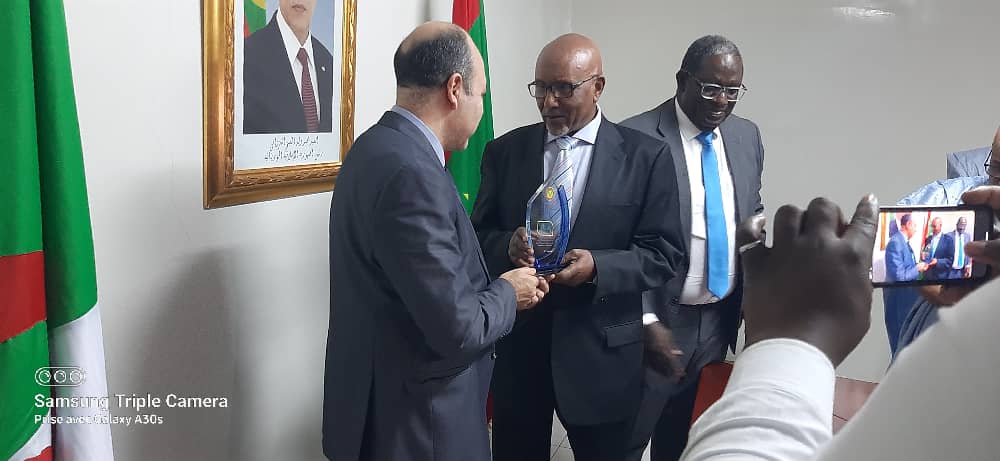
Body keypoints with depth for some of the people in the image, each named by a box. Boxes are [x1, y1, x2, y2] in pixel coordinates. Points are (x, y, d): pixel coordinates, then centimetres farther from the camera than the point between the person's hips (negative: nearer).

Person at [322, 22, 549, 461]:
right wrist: (506, 293, -7)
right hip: (412, 425, -9)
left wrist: (493, 283, 5)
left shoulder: (378, 146, 5)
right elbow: (456, 328, -25)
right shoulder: (411, 172, -26)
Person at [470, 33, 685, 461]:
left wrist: (597, 267, -23)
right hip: (517, 343, 2)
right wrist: (509, 245, -18)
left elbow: (663, 253, -6)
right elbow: (480, 234, 6)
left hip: (602, 350, -2)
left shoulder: (646, 156, -4)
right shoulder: (504, 151, 3)